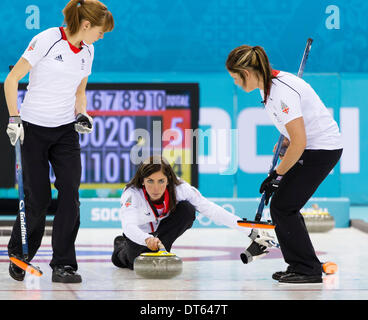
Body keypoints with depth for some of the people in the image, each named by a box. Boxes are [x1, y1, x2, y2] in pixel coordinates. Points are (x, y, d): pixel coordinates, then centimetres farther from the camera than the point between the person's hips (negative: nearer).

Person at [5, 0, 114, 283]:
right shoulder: (47, 40, -14)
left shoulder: (87, 51, 6)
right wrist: (14, 119, -15)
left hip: (66, 130, 5)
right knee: (38, 199, -2)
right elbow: (12, 79, -11)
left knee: (70, 193, -9)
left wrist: (82, 114, 1)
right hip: (34, 129, -5)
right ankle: (18, 255, 22)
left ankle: (63, 265, -3)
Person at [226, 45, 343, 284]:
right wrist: (286, 141, 12)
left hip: (323, 148, -10)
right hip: (312, 147, 10)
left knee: (283, 206, -8)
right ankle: (301, 266, 18)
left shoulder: (282, 91, -26)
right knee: (284, 205, 11)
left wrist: (277, 175, -17)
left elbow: (299, 141, -26)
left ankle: (307, 269, -2)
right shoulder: (267, 85, 4)